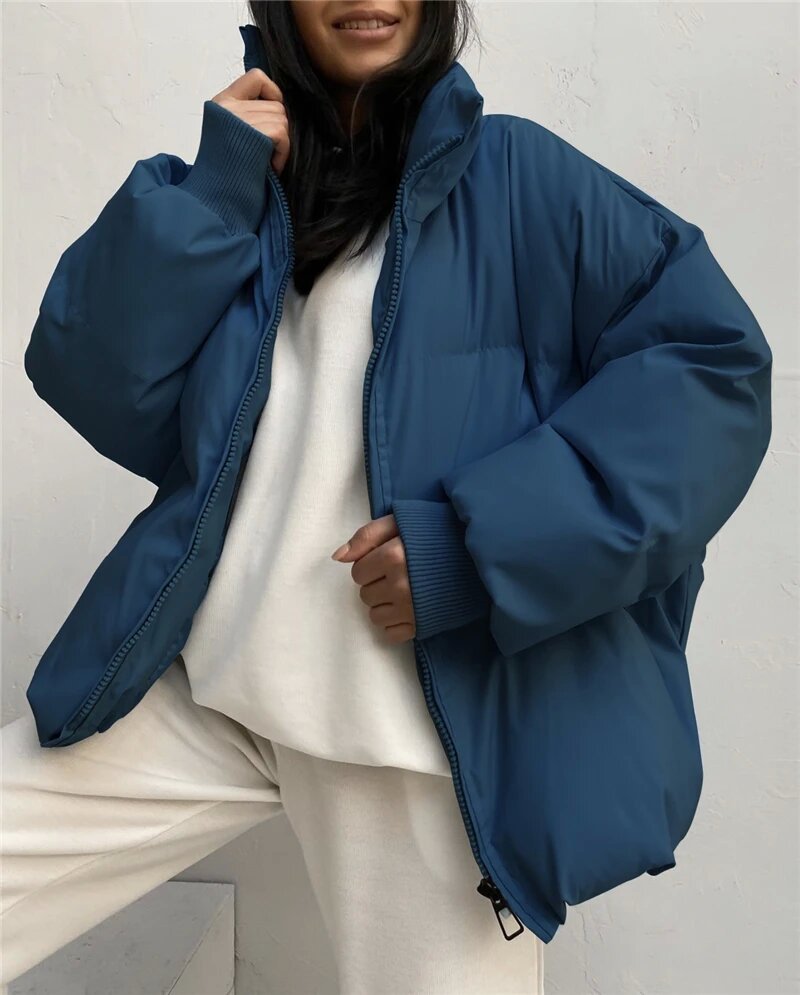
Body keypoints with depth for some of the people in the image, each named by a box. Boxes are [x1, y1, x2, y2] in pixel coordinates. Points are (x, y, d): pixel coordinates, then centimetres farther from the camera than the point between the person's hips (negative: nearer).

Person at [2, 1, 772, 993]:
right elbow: (100, 390, 3)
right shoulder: (243, 185, 12)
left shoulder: (515, 174, -1)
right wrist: (212, 189, -6)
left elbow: (714, 360, -9)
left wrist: (489, 542, -17)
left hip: (434, 726, -3)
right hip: (196, 692, 4)